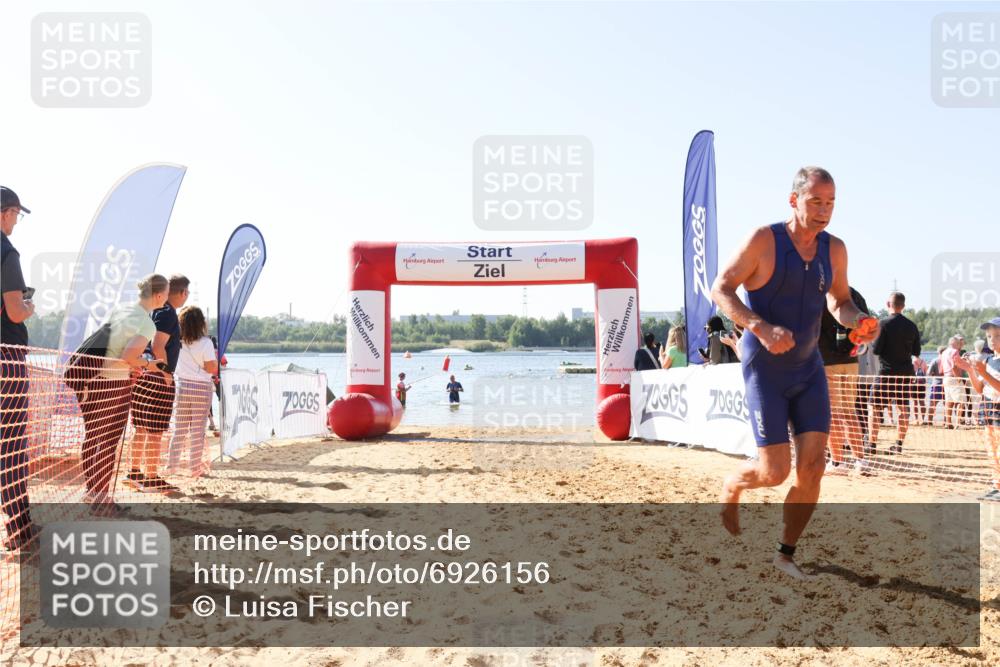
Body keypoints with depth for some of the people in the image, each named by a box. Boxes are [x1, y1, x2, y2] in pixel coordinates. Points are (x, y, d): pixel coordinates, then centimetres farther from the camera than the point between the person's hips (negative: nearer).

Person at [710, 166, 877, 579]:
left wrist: (857, 321, -9)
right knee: (775, 471, -7)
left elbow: (839, 301, 15)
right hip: (765, 369, -5)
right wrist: (761, 328, -26)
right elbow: (720, 289, -12)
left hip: (808, 366, 5)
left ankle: (786, 554, 15)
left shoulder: (834, 249, 2)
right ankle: (732, 486, 29)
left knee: (812, 466, -2)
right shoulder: (764, 240, -14)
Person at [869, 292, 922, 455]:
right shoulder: (912, 326, 5)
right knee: (903, 408, 11)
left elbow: (876, 349, -11)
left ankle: (872, 443, -1)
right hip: (906, 372, 4)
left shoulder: (883, 324, -10)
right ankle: (899, 444, 11)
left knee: (876, 408, 2)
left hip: (887, 371, -4)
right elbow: (916, 351, 11)